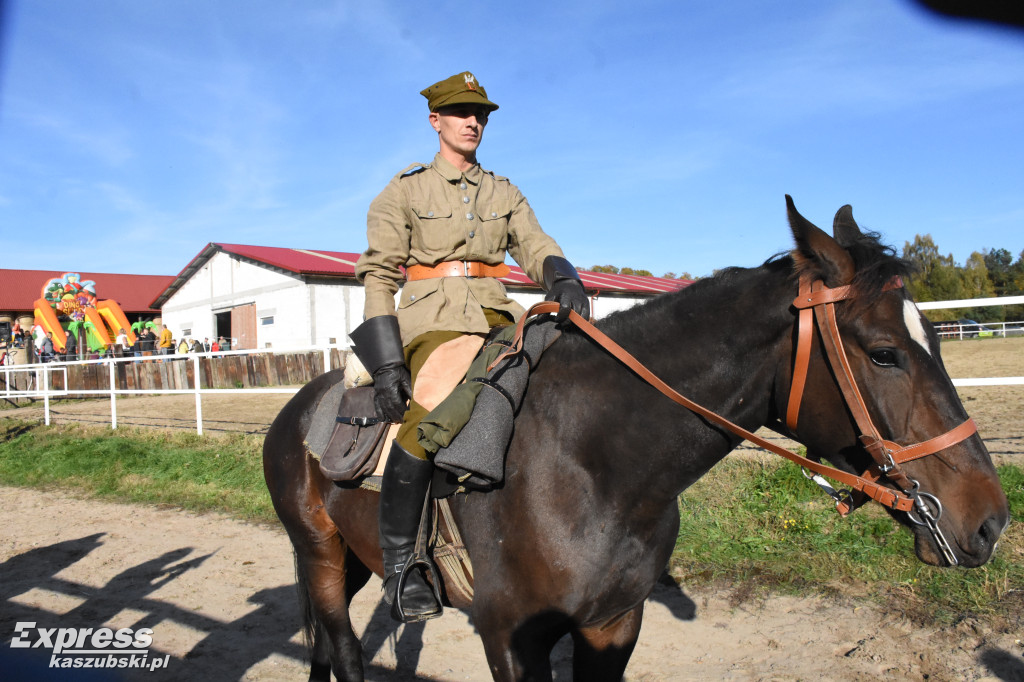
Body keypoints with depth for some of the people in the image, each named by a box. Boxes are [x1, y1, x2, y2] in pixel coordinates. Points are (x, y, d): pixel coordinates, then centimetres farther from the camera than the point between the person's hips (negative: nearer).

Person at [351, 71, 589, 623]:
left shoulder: (505, 194, 20)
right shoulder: (405, 190, 9)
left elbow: (537, 249, 6)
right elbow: (378, 273, 1)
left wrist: (565, 281, -20)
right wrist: (387, 361, -12)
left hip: (497, 313, 5)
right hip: (431, 314, -4)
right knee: (430, 414, -34)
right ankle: (398, 564, -17)